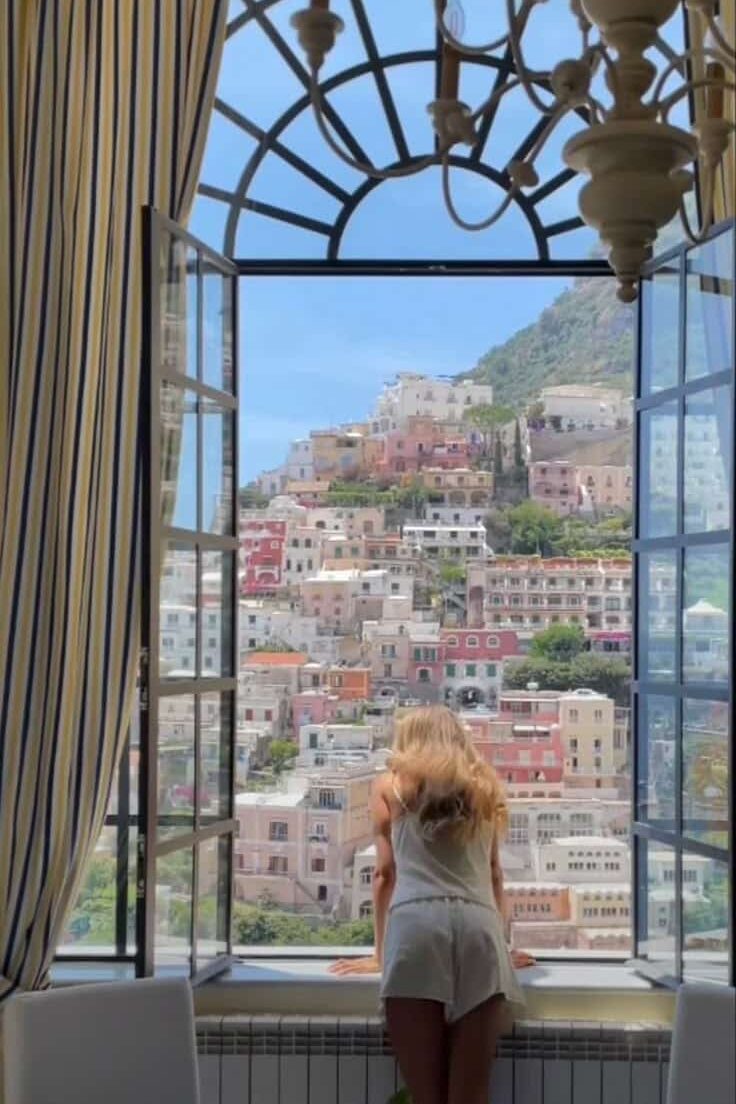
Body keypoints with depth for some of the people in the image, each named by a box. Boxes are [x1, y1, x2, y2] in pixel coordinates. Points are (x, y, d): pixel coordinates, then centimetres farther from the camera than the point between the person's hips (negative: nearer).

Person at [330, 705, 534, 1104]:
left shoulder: (390, 786, 20)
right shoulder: (485, 789, 26)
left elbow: (385, 873, 19)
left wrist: (381, 954, 26)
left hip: (416, 924, -2)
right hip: (478, 926, 2)